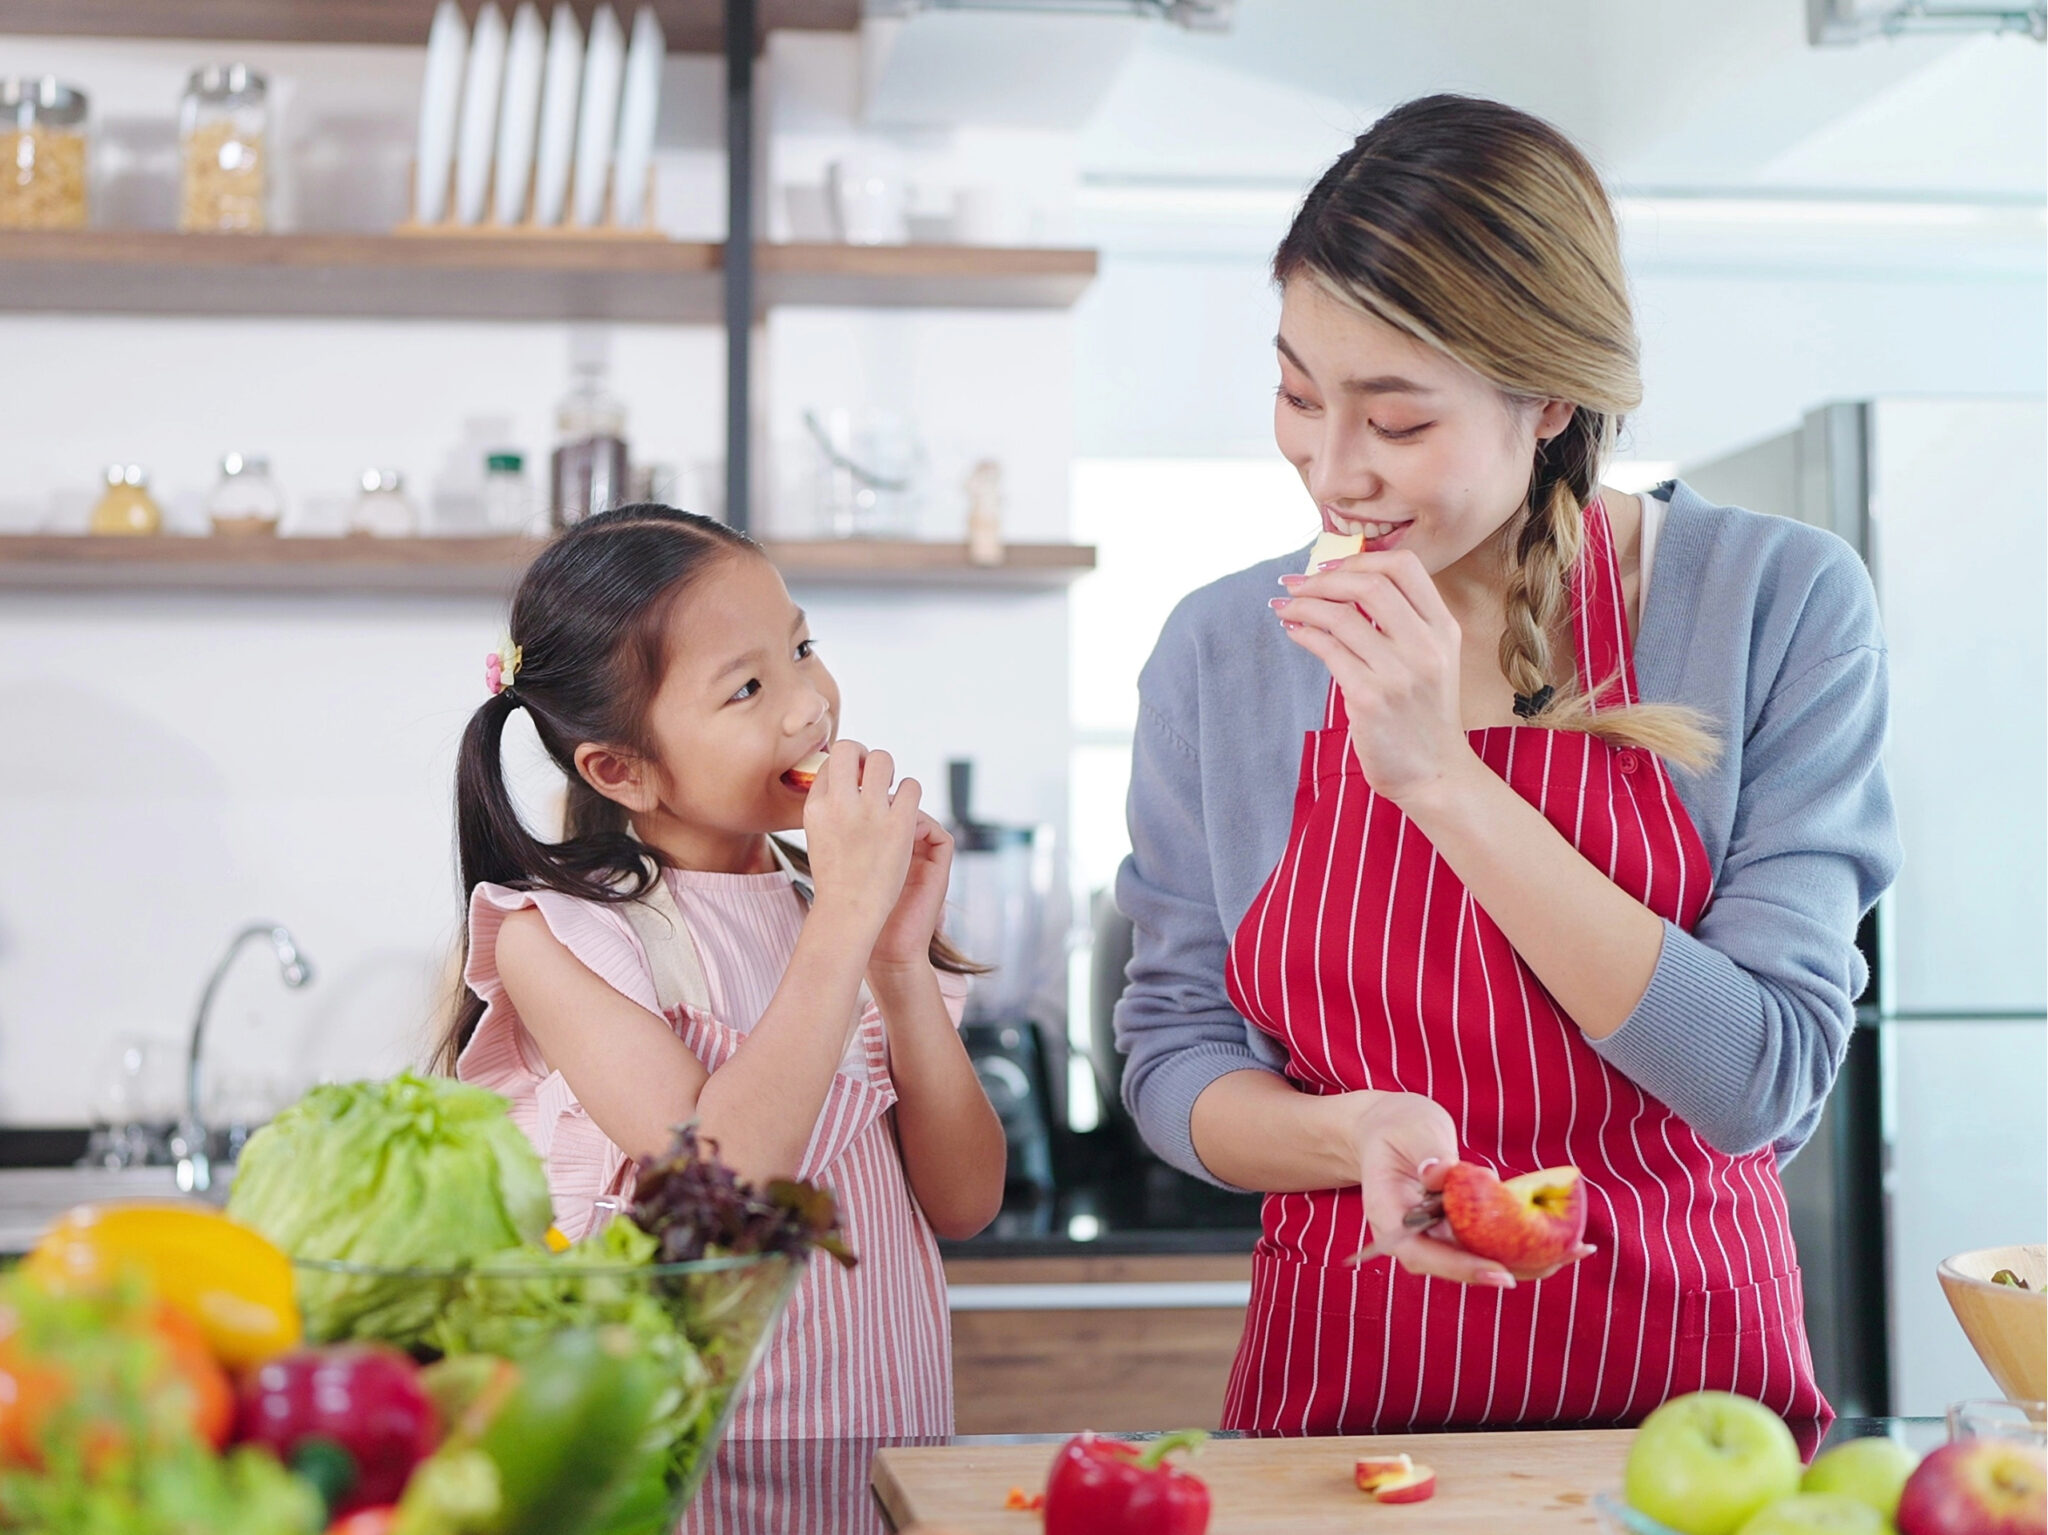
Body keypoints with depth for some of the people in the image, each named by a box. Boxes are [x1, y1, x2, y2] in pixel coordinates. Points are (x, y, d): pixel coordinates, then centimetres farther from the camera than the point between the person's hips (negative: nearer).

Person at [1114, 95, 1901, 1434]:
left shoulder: (1780, 605, -5)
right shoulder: (1221, 654, 2)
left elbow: (1765, 1085, -10)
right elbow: (1172, 1055, 8)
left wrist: (1445, 779, -16)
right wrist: (1354, 1135, -13)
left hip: (1690, 1393, -1)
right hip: (1343, 1399, 1)